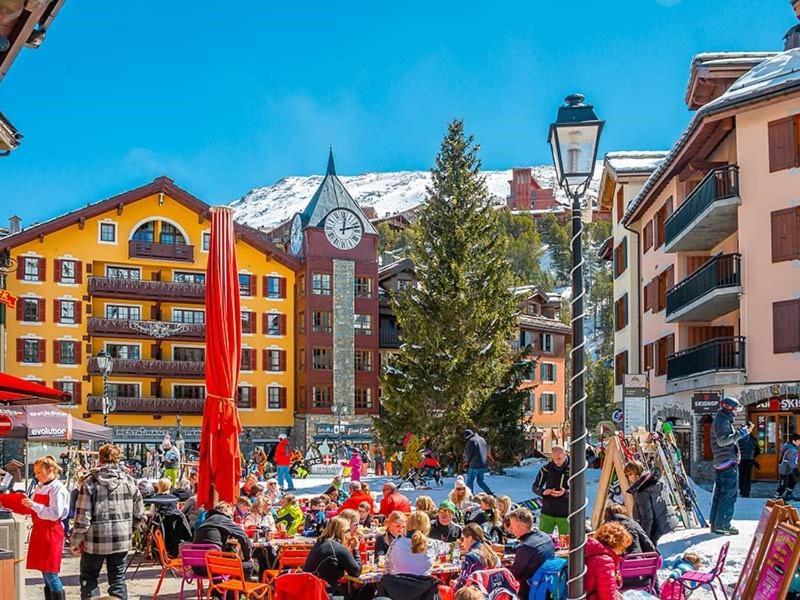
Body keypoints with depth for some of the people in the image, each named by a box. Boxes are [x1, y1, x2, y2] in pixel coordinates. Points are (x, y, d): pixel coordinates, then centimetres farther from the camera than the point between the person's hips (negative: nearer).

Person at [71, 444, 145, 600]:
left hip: (96, 540, -2)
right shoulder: (129, 481, 1)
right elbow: (139, 513, 5)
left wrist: (75, 542, -1)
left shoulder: (90, 482, -9)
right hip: (122, 540, 3)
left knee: (89, 577, 14)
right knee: (118, 578, 12)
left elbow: (82, 517, -12)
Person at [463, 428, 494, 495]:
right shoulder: (482, 439, 13)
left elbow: (468, 454, -11)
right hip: (484, 464, 7)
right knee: (480, 481, 18)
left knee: (470, 482, 4)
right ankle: (490, 493, 6)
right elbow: (487, 451, 18)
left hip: (475, 465, -7)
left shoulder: (471, 441, -10)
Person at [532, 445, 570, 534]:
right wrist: (543, 492, -19)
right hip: (547, 513, 1)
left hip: (565, 515, -1)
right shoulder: (546, 469, -1)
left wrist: (565, 492, -29)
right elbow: (535, 487, 4)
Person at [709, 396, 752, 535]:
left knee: (719, 492, 13)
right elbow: (722, 440, -22)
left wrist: (741, 432, 16)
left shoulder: (720, 420, 22)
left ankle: (715, 523, 16)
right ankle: (722, 525, -9)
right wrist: (741, 433, -20)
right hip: (728, 461, -11)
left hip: (720, 462, 11)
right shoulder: (722, 421, -11)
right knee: (730, 493, -9)